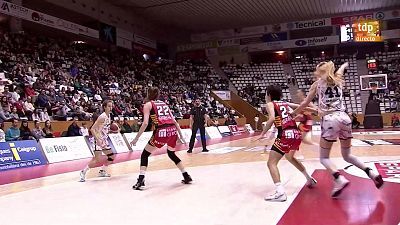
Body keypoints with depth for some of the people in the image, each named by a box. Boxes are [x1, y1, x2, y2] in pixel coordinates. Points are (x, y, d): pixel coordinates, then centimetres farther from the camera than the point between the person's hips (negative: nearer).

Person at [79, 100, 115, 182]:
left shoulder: (108, 116, 8)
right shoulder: (102, 117, -19)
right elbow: (92, 129, -22)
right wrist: (98, 140, -29)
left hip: (104, 140, 9)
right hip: (99, 140, -9)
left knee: (112, 156, 14)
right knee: (97, 159, -15)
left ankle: (102, 171, 27)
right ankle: (83, 172, -2)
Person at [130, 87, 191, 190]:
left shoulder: (148, 104, 10)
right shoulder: (164, 104, 25)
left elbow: (145, 123, -4)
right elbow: (174, 122, 19)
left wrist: (136, 138, 0)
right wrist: (181, 136, 22)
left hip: (162, 131, -5)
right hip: (173, 130, 5)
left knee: (144, 154, 12)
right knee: (171, 154, 29)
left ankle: (140, 181, 2)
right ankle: (187, 177, 29)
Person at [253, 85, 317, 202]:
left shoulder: (270, 104, 4)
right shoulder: (286, 103, 22)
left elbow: (272, 118, -14)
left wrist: (262, 134, -11)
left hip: (286, 135, -7)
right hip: (296, 133, 8)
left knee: (271, 163, -4)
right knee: (290, 158, 33)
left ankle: (280, 192, -18)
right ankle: (310, 179, 42)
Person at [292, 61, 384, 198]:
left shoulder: (317, 83, 9)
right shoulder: (338, 80, 19)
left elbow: (305, 103, 13)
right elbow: (339, 71, 43)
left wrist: (293, 113, 26)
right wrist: (344, 65, 66)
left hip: (330, 119, -5)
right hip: (344, 118, 5)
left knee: (324, 157, 3)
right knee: (347, 155, 19)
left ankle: (340, 179, -21)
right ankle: (371, 173, 1)